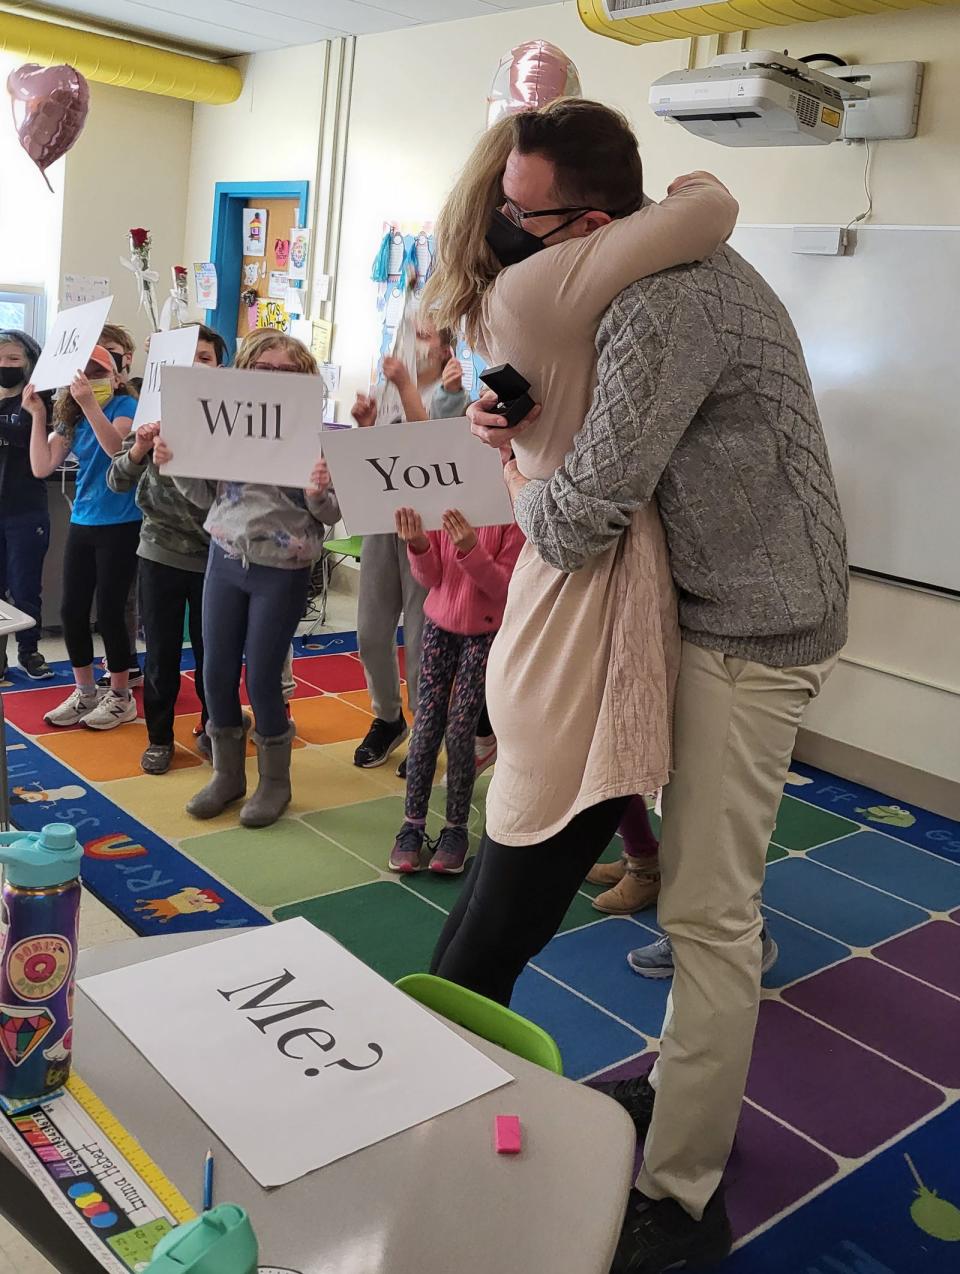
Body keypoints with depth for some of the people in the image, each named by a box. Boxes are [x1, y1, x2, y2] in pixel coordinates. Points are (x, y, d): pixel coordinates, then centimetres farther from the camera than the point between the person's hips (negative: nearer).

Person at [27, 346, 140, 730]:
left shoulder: (124, 405, -8)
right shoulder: (71, 418, 8)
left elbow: (117, 447, -28)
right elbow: (42, 467, 0)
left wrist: (90, 404, -38)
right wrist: (38, 416, -6)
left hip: (120, 526, -6)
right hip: (82, 524, 6)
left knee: (109, 611, -3)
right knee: (71, 610, 7)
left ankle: (121, 697, 13)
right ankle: (84, 693, 23)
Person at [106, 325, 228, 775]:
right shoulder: (154, 410, 0)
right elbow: (117, 481, -4)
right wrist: (138, 450, -24)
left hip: (215, 553, -1)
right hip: (161, 551, 1)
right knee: (161, 653, 9)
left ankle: (212, 728, 31)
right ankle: (159, 736, 25)